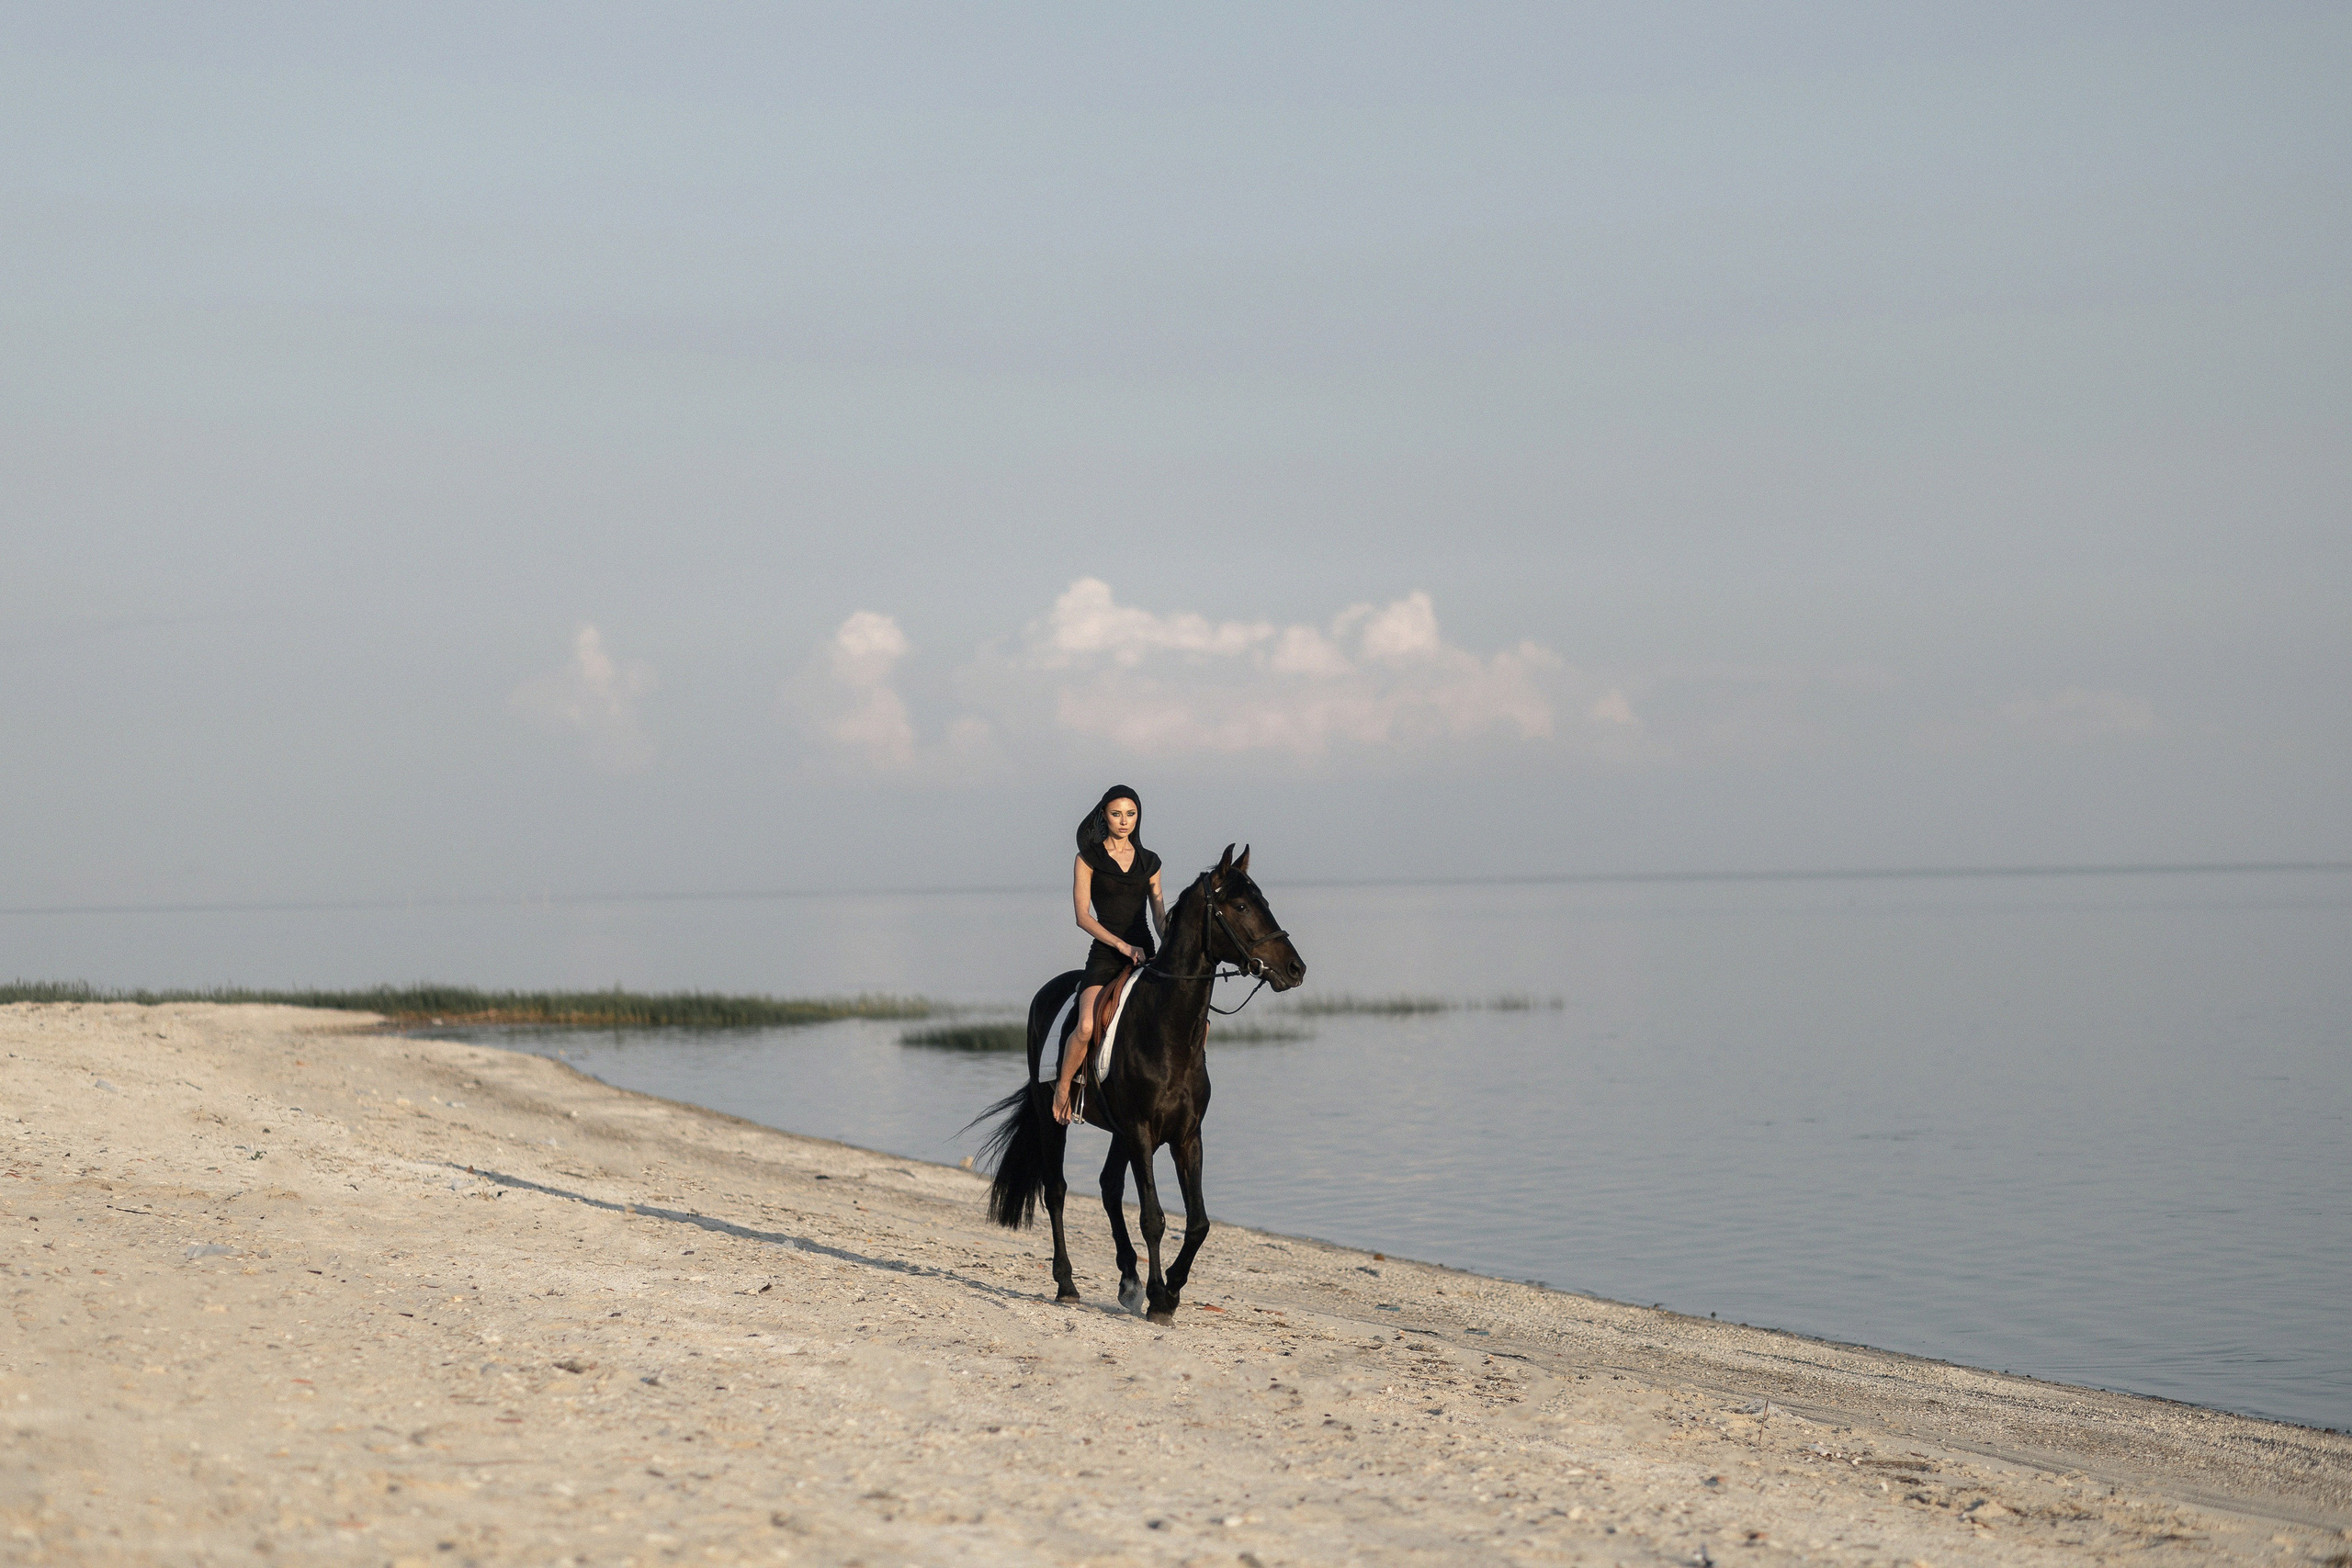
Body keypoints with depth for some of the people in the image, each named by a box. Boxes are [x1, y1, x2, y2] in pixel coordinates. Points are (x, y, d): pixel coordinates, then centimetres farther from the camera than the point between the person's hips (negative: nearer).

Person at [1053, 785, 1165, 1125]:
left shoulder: (1149, 862, 14)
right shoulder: (1089, 858, 3)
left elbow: (1159, 913, 12)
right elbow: (1083, 916, -4)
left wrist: (1168, 940, -11)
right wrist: (1123, 945, -15)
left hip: (1144, 954, 4)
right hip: (1105, 955, -4)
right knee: (1087, 1027, -28)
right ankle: (1062, 1089, -4)